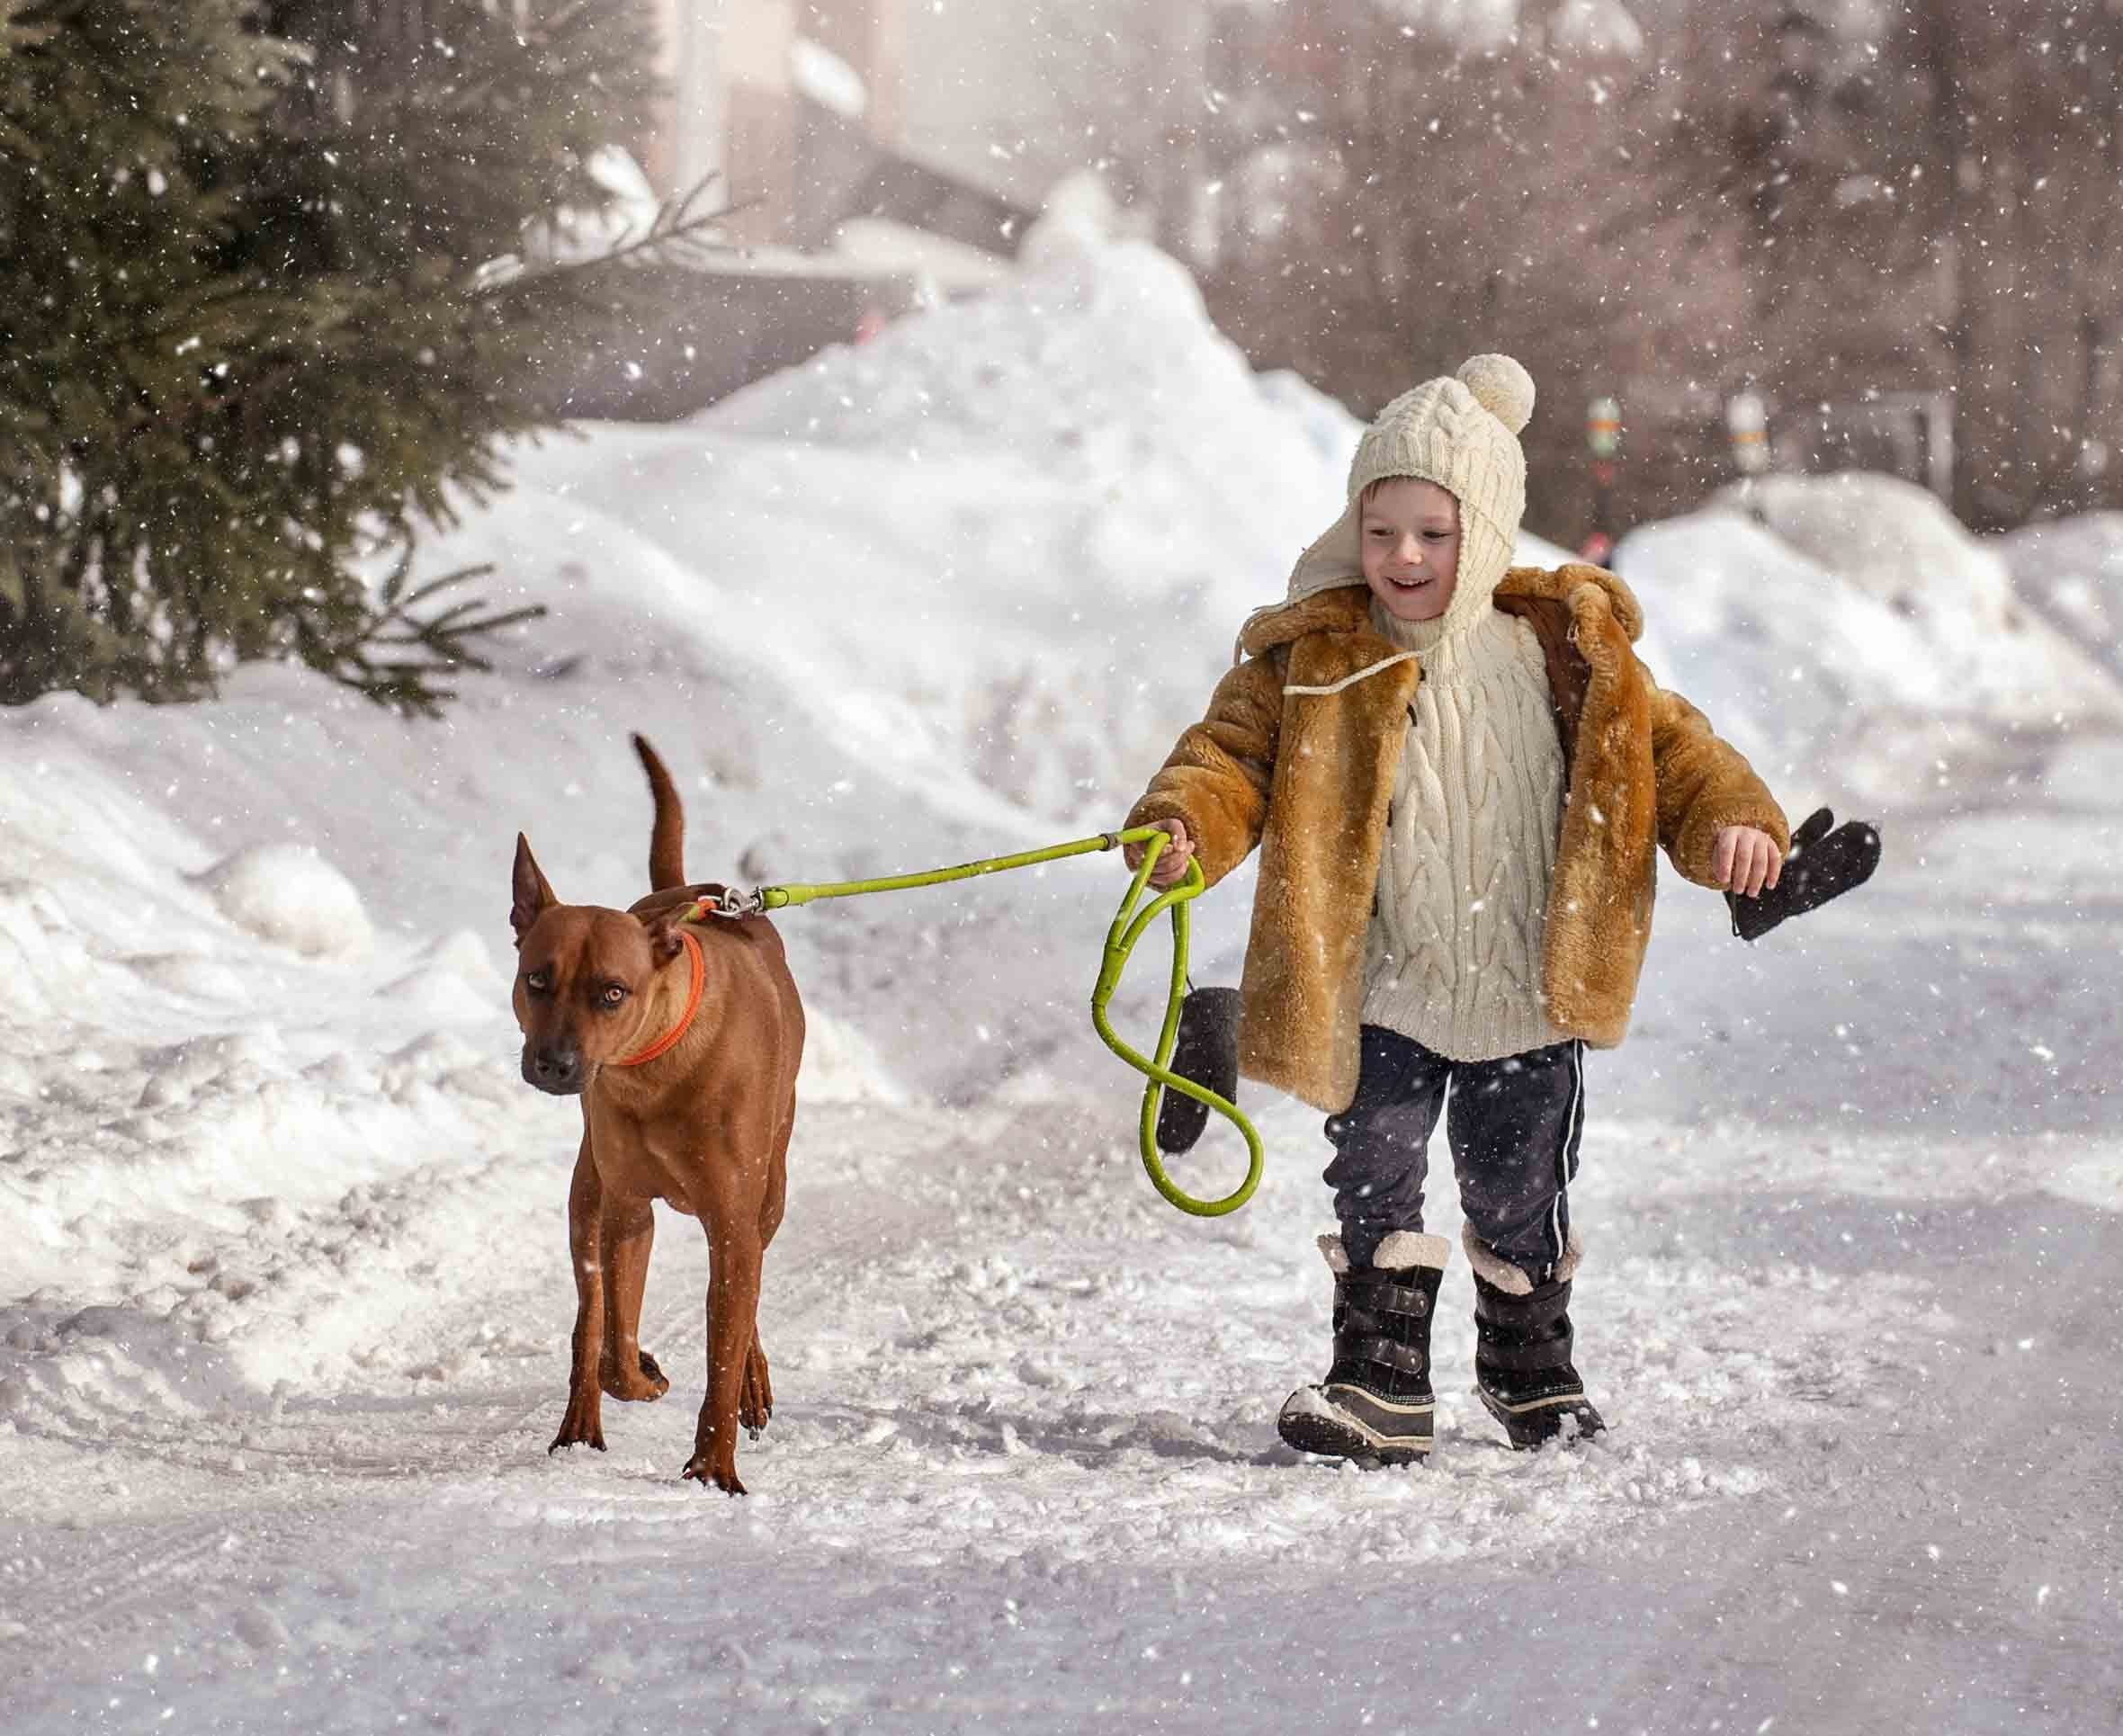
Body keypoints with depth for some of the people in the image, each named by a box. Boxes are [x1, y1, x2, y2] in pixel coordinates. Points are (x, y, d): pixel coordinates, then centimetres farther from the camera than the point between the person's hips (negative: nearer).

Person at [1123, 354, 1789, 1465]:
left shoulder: (1566, 649, -3)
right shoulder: (1314, 660, -6)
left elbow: (1668, 746, 3)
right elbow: (1236, 751, -9)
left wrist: (1731, 819, -14)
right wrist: (1180, 827, -29)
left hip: (1531, 994, 1)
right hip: (1385, 995, -1)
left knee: (1520, 1196, 11)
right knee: (1376, 1184, -6)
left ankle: (1532, 1370, 32)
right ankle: (1381, 1384, 3)